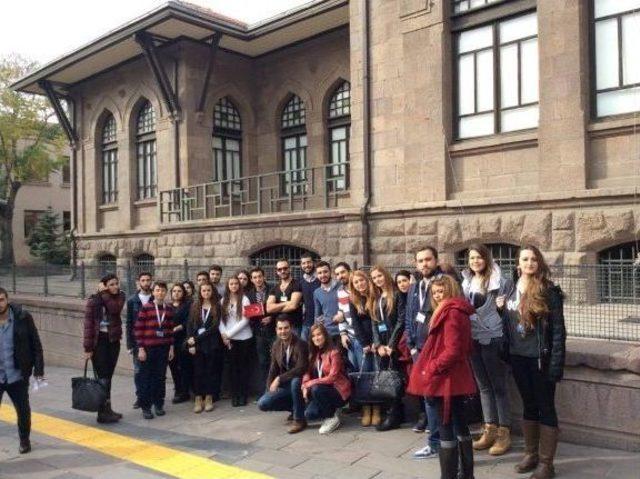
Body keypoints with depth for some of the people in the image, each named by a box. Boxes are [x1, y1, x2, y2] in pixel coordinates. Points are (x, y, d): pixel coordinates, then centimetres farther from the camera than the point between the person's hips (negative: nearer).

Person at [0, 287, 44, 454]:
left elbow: (36, 345, -3)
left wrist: (38, 370, -6)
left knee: (23, 410, 13)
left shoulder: (23, 317, -7)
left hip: (17, 375, 0)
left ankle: (24, 440, 35)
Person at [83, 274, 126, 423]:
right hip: (98, 341, -5)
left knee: (108, 377, 11)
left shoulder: (119, 296, 3)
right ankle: (104, 412, 2)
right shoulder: (94, 300, -10)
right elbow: (88, 324, -11)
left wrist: (106, 295, -16)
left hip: (113, 340, 5)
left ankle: (106, 410, 19)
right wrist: (87, 348, -14)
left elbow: (115, 309, -19)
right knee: (102, 377, -4)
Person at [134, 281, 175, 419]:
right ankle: (145, 407, 13)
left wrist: (171, 347, 8)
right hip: (148, 348, -3)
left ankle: (159, 404, 21)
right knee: (146, 378, 4)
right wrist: (140, 348, -10)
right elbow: (138, 328, -7)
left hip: (163, 349, 3)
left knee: (161, 377, 8)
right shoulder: (146, 308, -7)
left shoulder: (169, 309, 5)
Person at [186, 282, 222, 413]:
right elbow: (190, 325, 4)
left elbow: (215, 327, -7)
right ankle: (198, 399, 8)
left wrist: (197, 338, -11)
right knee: (198, 371, 2)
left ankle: (209, 398, 13)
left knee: (211, 371, 4)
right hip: (197, 344, 1)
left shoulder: (216, 307, 0)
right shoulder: (195, 306, 7)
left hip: (212, 344, -1)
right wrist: (190, 343, -7)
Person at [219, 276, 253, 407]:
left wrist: (229, 333, -11)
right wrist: (223, 334, -8)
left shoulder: (244, 299, -4)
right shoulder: (223, 300, 8)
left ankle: (243, 395, 11)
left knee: (244, 366, 3)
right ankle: (234, 395, 14)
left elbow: (245, 320, -11)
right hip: (230, 340, 3)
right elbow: (221, 319, 7)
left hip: (244, 338, -3)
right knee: (233, 366, 7)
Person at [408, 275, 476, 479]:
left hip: (446, 379, -10)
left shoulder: (451, 313, -17)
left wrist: (430, 370, -17)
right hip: (456, 377, 10)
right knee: (460, 423, 18)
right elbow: (466, 348, 19)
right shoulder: (459, 312, 14)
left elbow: (452, 351, -24)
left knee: (445, 427, -3)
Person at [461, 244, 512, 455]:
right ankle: (490, 430, 23)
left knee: (498, 386, 2)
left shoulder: (499, 281, -9)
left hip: (493, 338, -6)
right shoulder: (466, 282, 9)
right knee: (483, 386, 13)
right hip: (473, 339, 6)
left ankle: (504, 433, 12)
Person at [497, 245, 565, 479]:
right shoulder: (511, 290, 6)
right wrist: (500, 309, -4)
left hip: (540, 358, -5)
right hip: (518, 357, 5)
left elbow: (558, 329, -11)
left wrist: (556, 362, -16)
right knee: (528, 405, 16)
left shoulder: (549, 291, -9)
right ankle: (531, 454, 29)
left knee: (545, 408, 5)